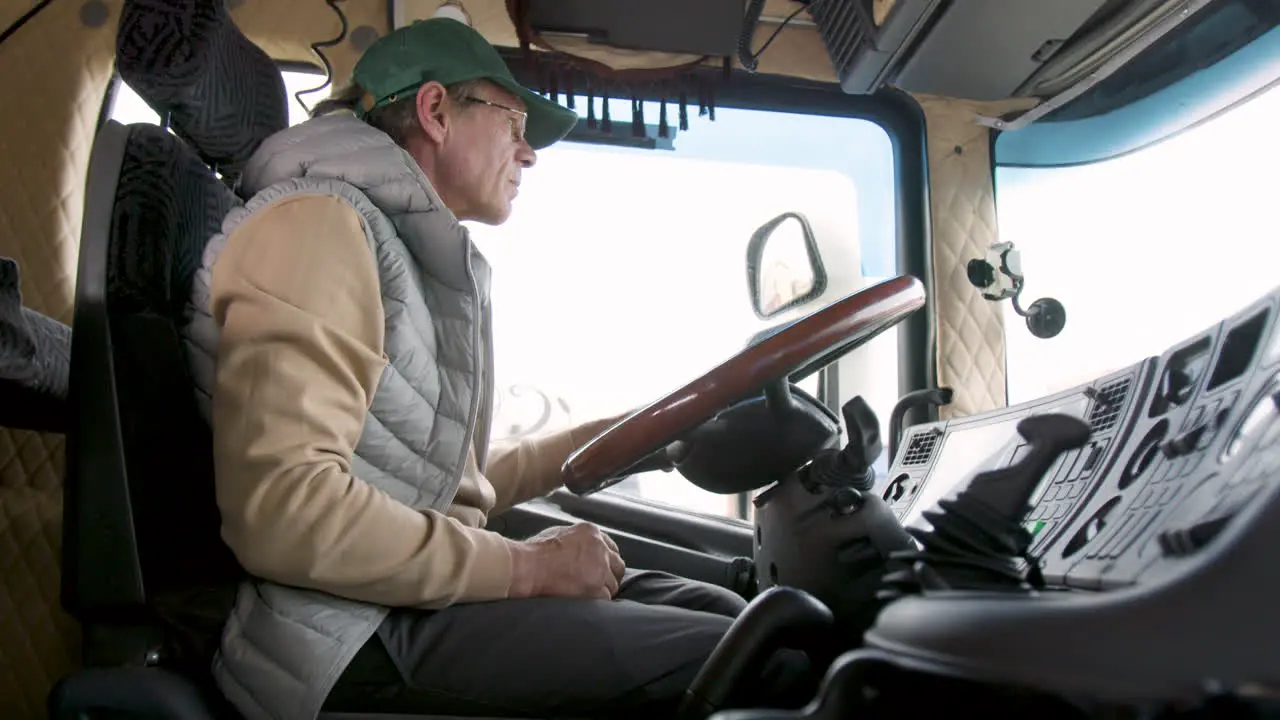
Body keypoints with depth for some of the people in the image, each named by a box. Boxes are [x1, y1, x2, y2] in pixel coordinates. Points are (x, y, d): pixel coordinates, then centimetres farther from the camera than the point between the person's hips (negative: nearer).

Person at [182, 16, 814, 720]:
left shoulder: (426, 258, 21)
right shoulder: (321, 222, -11)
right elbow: (282, 508, -24)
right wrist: (525, 567, -17)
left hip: (419, 588, 10)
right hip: (358, 634, -10)